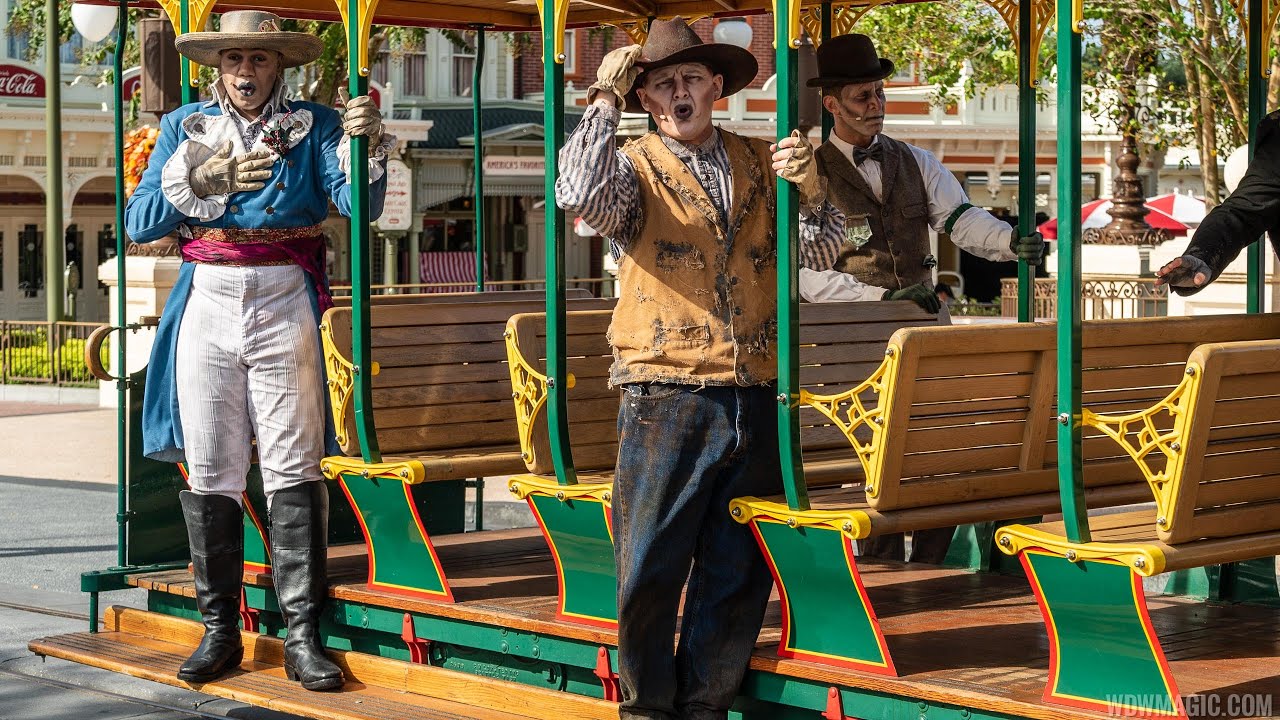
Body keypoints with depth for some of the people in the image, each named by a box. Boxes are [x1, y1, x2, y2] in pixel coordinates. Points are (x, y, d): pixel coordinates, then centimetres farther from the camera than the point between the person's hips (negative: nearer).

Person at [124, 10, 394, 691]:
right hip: (207, 302, 2)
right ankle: (219, 630, 11)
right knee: (210, 471, 3)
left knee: (294, 467, -4)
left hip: (285, 303, -2)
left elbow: (358, 202, -8)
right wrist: (203, 180, -10)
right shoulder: (185, 127, 11)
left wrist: (364, 142, -26)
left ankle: (303, 634, -2)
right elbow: (139, 221, 3)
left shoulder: (312, 126, 5)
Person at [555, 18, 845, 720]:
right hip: (667, 395, -3)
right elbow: (580, 196, -20)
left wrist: (810, 189, -13)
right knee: (650, 566, -1)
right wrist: (604, 98, -15)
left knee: (738, 570, 8)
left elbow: (819, 252, 6)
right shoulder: (635, 168, 3)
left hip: (757, 396, 3)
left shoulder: (761, 163, 13)